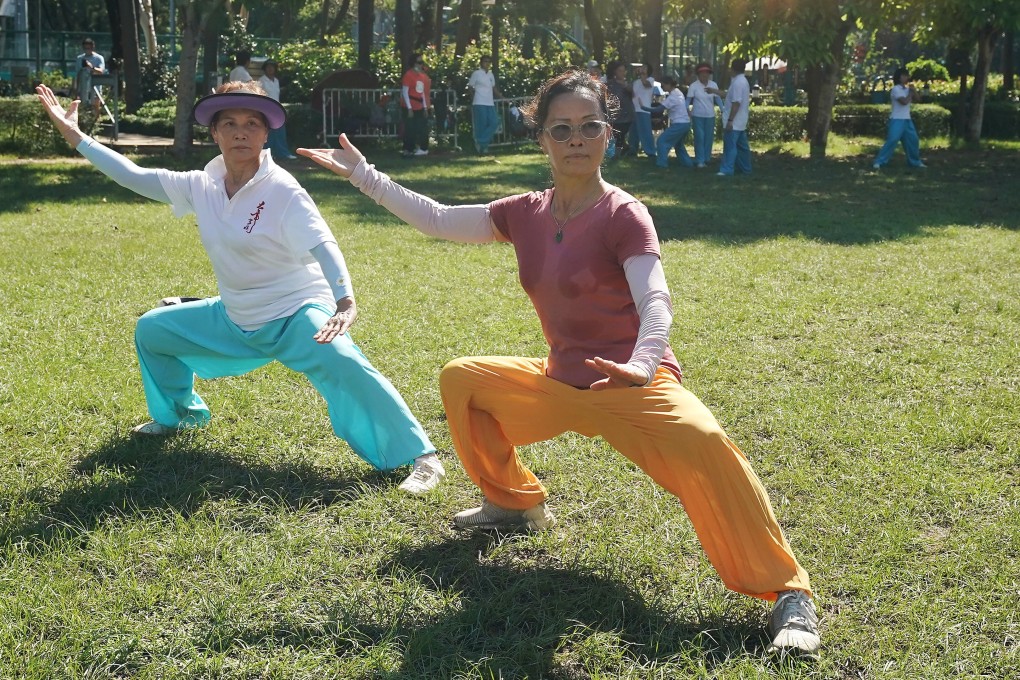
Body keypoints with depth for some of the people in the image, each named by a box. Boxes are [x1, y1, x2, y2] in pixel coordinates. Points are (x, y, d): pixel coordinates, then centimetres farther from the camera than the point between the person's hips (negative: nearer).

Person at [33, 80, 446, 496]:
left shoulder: (282, 191, -19)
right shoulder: (203, 186, -1)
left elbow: (322, 246, -32)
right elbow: (133, 177, 6)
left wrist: (345, 303, -49)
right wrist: (74, 135, 5)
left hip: (296, 316, -7)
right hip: (234, 321, 7)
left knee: (340, 361, -36)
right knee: (151, 329, 15)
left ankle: (419, 457, -29)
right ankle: (178, 415, 38)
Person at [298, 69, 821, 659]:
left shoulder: (623, 215, -14)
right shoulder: (528, 214, 4)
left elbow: (656, 305, -27)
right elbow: (438, 220, 10)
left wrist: (641, 366, -48)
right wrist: (362, 174, 10)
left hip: (633, 387, -7)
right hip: (559, 385, 7)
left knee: (702, 443, -36)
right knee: (462, 380, 13)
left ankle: (789, 595, -26)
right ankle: (517, 502, 27)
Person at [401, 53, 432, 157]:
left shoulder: (422, 75, 13)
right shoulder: (408, 75, -10)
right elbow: (405, 92, -13)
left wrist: (425, 107, 13)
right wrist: (409, 108, -17)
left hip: (419, 107, 8)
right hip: (409, 107, -8)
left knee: (421, 128, 9)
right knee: (410, 129, -6)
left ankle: (422, 149, 15)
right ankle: (407, 151, -2)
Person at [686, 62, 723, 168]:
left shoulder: (713, 85, 2)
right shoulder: (693, 86, -7)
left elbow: (718, 99, 6)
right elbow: (688, 100, -6)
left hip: (710, 116, 3)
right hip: (697, 116, -3)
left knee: (709, 138, 7)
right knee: (699, 138, -5)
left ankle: (706, 160, 18)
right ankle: (699, 161, 0)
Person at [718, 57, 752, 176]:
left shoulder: (737, 82, -18)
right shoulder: (742, 80, 15)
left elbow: (736, 103, -23)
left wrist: (730, 120, -23)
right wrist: (715, 91, 35)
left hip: (734, 122, -10)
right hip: (740, 121, 10)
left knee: (730, 145, -10)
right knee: (742, 145, 15)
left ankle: (727, 170, -11)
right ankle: (745, 168, 22)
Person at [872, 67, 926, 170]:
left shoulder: (907, 89, 14)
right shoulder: (896, 89, -10)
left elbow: (918, 99, 11)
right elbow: (904, 101, -21)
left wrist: (914, 90, -3)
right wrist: (910, 93, -5)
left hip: (907, 120, 8)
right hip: (897, 120, -8)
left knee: (913, 140, 12)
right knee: (892, 140, -19)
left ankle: (915, 161, 27)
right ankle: (879, 162, -20)